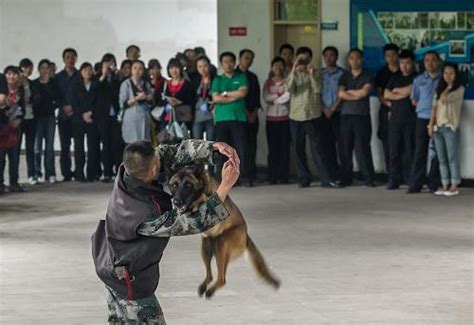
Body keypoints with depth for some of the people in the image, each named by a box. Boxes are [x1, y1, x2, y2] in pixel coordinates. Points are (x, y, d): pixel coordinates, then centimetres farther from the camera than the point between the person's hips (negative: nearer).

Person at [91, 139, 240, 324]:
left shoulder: (127, 173, -20)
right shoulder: (146, 215, -38)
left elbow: (171, 154, -14)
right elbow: (194, 223, -29)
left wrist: (215, 147, -24)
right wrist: (225, 186, -28)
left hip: (112, 263, 8)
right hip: (130, 281, -8)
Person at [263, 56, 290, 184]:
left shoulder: (287, 81, 4)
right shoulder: (268, 82, 12)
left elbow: (287, 97, -10)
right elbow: (265, 97, -2)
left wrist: (273, 99, -4)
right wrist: (279, 95, -8)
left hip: (285, 117, -2)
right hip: (271, 118, 2)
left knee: (284, 147, -4)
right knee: (272, 148, -1)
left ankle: (283, 177, -2)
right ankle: (272, 177, 2)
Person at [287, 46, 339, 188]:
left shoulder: (315, 74, 5)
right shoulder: (293, 75, 7)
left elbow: (317, 90, -11)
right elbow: (290, 89, -11)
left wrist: (312, 74, -21)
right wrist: (293, 72, -21)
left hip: (313, 116, -2)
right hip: (296, 117, 2)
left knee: (317, 148, -6)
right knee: (299, 150, 5)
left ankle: (326, 179, -7)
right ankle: (304, 179, 14)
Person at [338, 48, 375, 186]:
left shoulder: (367, 76, 7)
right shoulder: (344, 77, 14)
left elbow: (364, 92, -10)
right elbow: (341, 94, -1)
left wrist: (349, 92, -1)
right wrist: (357, 95, -6)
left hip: (362, 116, -3)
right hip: (346, 115, 3)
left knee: (362, 148, -7)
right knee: (346, 148, 2)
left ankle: (368, 178, -5)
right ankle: (345, 178, 7)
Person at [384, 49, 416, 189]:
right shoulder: (395, 78, 18)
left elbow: (409, 91, -10)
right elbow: (386, 95, 10)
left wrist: (395, 91, 5)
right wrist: (402, 94, 0)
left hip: (410, 118, -4)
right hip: (394, 117, 4)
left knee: (409, 150, -5)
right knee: (394, 150, 2)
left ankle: (410, 180, -3)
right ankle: (394, 180, 6)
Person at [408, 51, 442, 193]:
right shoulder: (419, 80, 10)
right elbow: (414, 101, 14)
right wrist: (426, 105, 4)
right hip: (423, 119, 1)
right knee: (420, 152, -1)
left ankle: (434, 184, 6)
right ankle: (415, 185, -1)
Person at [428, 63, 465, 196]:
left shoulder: (459, 89, -3)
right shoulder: (439, 89, 15)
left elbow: (445, 99, -17)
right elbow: (435, 107, 8)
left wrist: (449, 86, -1)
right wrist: (431, 124, -1)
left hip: (451, 126, -6)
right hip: (438, 127, 6)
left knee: (452, 157, -5)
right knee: (441, 158, 6)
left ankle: (454, 186, -2)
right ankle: (445, 185, 9)